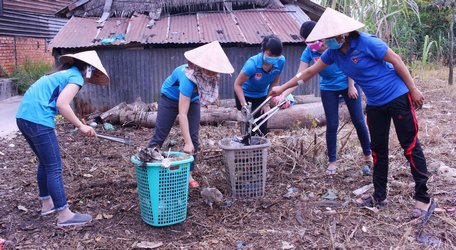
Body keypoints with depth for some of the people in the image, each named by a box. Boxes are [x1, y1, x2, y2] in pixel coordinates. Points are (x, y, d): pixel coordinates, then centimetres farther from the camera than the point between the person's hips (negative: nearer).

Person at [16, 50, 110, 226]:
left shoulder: (63, 73, 23)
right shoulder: (76, 77, -3)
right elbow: (62, 104, -17)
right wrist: (81, 126, -8)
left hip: (23, 116, 10)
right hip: (37, 119, -10)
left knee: (45, 162, 22)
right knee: (54, 168, -4)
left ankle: (46, 203, 33)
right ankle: (64, 214, 1)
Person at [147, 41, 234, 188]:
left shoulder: (210, 75, -24)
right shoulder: (188, 78, -42)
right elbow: (182, 114, -43)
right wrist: (187, 143, -45)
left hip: (192, 100, 5)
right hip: (170, 98, -5)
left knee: (193, 137, -4)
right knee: (160, 135, -1)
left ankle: (189, 174, 5)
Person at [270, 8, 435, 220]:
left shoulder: (366, 42, -21)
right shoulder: (333, 52, -2)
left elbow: (395, 60, -14)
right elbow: (310, 71, 6)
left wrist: (413, 89, -12)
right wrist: (282, 88, 7)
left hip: (397, 97, -7)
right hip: (375, 103, 7)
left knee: (410, 146, -4)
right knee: (378, 149, 10)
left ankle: (423, 199, 4)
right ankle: (379, 196, 21)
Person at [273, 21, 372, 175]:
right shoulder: (308, 52, -15)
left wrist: (351, 86, -8)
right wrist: (283, 95, -31)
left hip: (348, 85, -1)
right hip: (328, 89, 1)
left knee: (359, 121, 2)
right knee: (332, 125, 0)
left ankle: (368, 156, 20)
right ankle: (332, 161, 14)